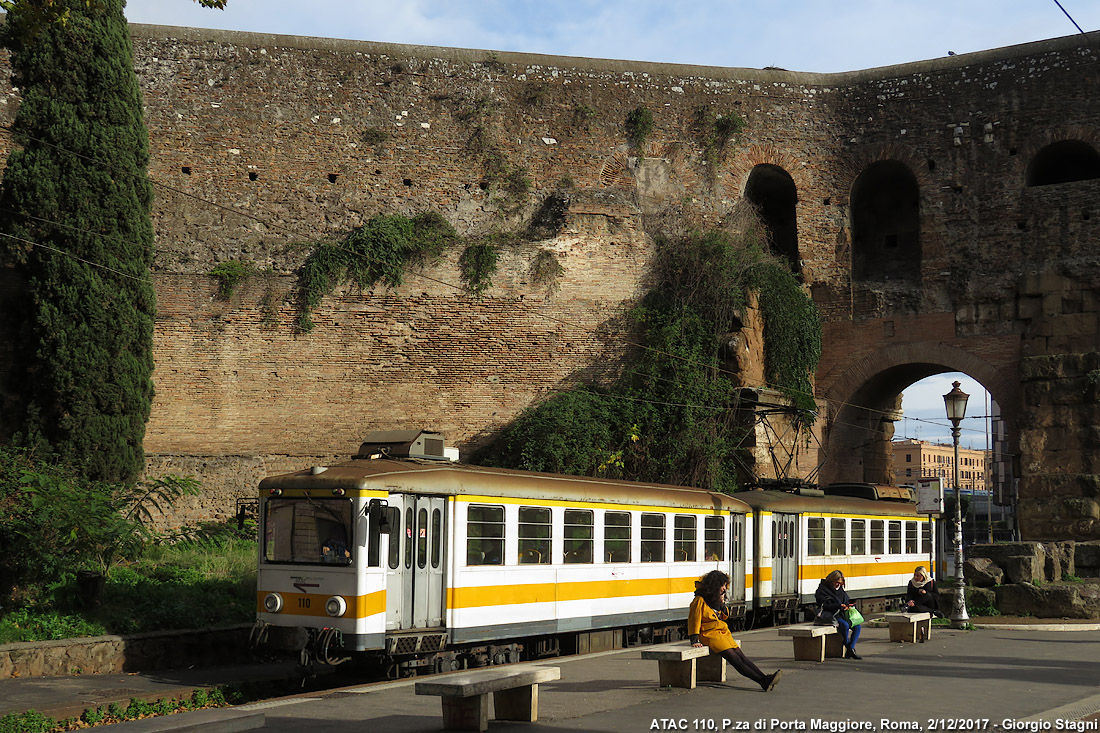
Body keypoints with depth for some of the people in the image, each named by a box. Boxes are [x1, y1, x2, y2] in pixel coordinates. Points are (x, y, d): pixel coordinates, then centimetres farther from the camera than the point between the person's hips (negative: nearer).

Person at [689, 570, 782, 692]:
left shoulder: (715, 598, 16)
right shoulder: (700, 600, -9)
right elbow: (694, 620, -7)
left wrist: (721, 604, 4)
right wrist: (695, 640, -12)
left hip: (722, 631, 8)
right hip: (708, 633, -8)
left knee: (741, 655, -11)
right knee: (734, 658, -21)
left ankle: (765, 679, -27)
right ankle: (762, 681, -33)